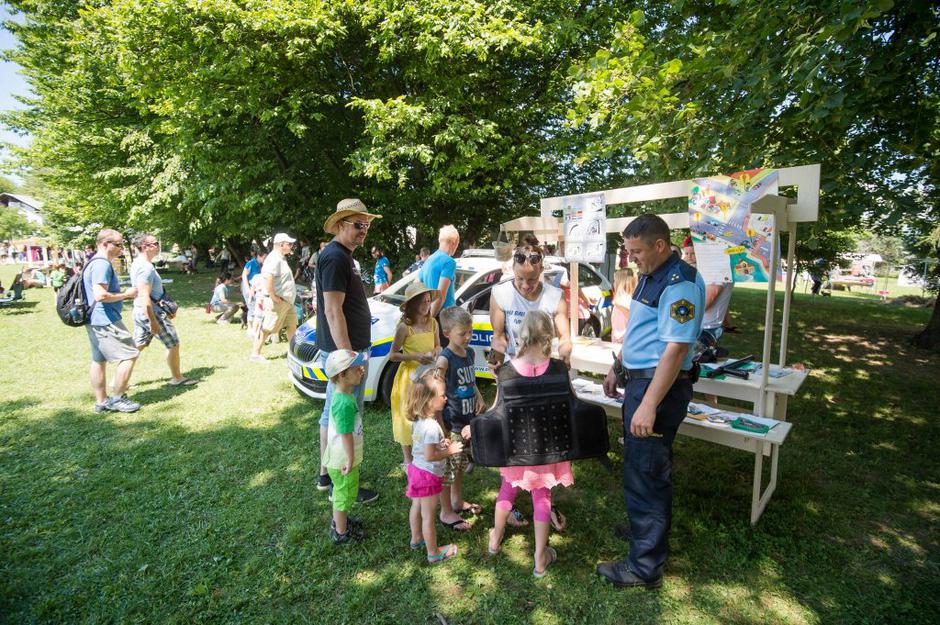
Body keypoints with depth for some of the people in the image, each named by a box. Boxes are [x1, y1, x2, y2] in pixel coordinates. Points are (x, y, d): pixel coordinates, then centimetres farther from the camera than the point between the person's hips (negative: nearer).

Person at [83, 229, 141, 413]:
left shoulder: (96, 262, 16)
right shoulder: (102, 264, -17)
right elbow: (100, 295, -26)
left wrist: (124, 295, 14)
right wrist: (126, 295, -13)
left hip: (95, 321, 11)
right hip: (105, 321, -11)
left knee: (99, 360, 14)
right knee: (129, 355, -6)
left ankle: (101, 401, 23)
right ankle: (117, 399, 2)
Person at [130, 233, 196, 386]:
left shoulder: (137, 263, 11)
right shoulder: (146, 267, -21)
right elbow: (145, 297, -26)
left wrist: (166, 309, 23)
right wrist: (153, 322, -24)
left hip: (139, 312, 10)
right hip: (151, 312, -9)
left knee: (137, 346, 16)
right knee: (173, 344, 5)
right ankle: (177, 378, 18)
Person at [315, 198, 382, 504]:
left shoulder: (340, 256, 15)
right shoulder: (335, 257, -17)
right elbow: (333, 311, -23)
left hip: (340, 350, 11)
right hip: (344, 351, -11)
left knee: (333, 413, 18)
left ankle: (326, 473, 32)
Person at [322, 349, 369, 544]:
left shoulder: (342, 394, -3)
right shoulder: (344, 403, -33)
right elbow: (346, 435, -28)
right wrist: (351, 461, -19)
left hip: (338, 457, 9)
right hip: (343, 460, -9)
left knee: (341, 492, 28)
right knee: (345, 493, 12)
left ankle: (339, 520, 49)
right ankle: (341, 533, 31)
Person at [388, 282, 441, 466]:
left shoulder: (433, 323, -1)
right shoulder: (404, 327, -15)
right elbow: (392, 355, -11)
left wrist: (437, 351, -9)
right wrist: (415, 356, -21)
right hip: (410, 377, -4)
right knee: (408, 416, 7)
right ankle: (408, 459, 23)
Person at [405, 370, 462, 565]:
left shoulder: (418, 420, -2)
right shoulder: (432, 426, -31)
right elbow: (430, 456, -30)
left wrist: (440, 443, 0)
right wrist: (450, 451, -20)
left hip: (416, 467, 9)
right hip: (429, 475, -9)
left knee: (417, 507, 26)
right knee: (429, 515, 8)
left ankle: (416, 539, 47)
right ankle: (434, 553, 25)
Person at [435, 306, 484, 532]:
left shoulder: (470, 353, 3)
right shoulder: (444, 359, -20)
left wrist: (479, 397, 2)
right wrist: (441, 427, -22)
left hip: (468, 420, 7)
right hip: (451, 423, -7)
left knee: (461, 463, 23)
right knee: (448, 466, 6)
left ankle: (457, 501, 43)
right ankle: (446, 512, 24)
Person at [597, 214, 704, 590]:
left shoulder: (680, 283, -19)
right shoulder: (649, 277, 12)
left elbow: (676, 348, -26)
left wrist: (649, 405, -28)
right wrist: (617, 369, 24)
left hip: (660, 386, -10)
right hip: (639, 379, 10)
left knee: (644, 474, 0)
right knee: (644, 465, 23)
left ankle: (645, 567, 16)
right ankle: (646, 527, 44)